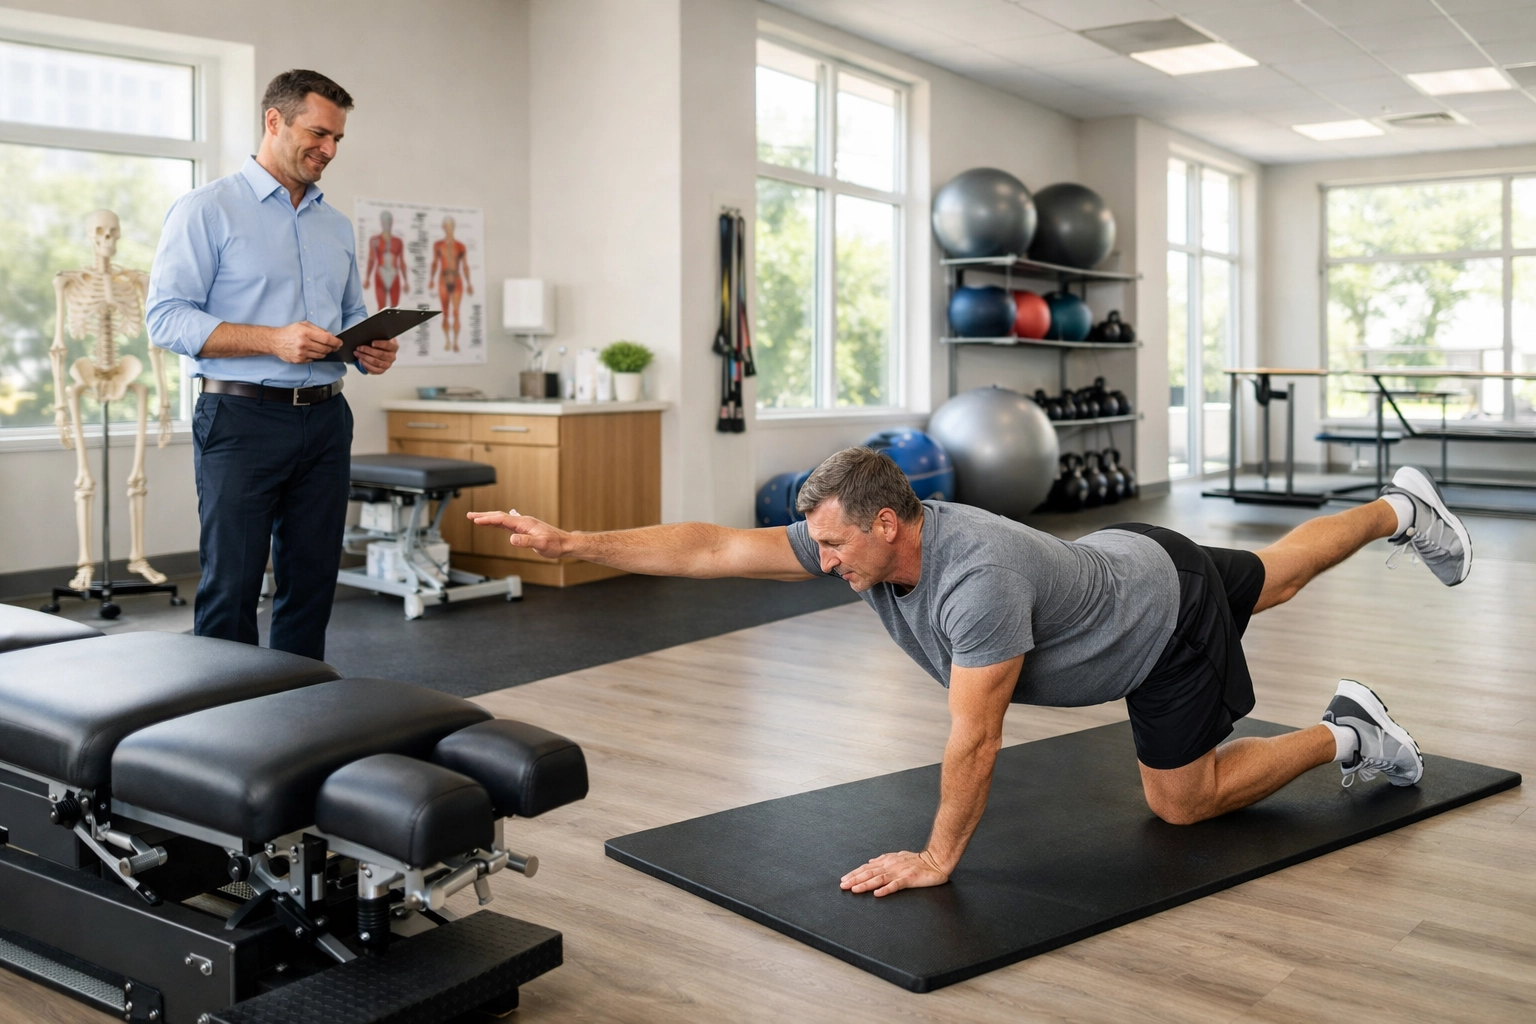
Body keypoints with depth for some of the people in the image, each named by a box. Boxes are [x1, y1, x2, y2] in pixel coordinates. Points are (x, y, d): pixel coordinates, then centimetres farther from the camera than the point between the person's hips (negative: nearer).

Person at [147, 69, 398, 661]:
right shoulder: (207, 210, -2)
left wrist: (371, 351, 0)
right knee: (231, 588, -3)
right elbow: (167, 318, -10)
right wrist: (272, 341, -20)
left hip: (325, 418, 6)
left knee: (312, 584, 8)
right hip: (244, 417, -6)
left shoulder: (337, 226, 18)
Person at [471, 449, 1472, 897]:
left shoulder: (979, 581, -44)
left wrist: (937, 860, -28)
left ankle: (1347, 736, 18)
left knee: (1185, 801, 4)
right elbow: (711, 548, -25)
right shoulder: (862, 539, -22)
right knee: (1274, 576, 32)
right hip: (1120, 557, 7)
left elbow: (975, 742, -38)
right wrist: (569, 540, -30)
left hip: (1169, 612, -7)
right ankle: (1400, 508, 55)